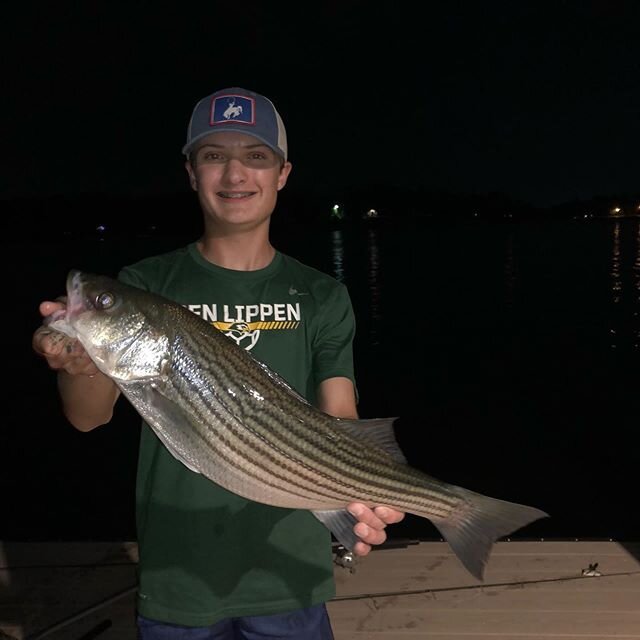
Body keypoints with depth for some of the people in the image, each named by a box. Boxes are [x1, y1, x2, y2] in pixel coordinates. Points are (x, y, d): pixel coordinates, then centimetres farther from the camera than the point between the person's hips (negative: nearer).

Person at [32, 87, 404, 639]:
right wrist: (85, 361, -36)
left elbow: (340, 419, -9)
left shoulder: (322, 297, 0)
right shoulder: (144, 287, -3)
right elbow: (89, 418, -13)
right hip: (176, 582, 0)